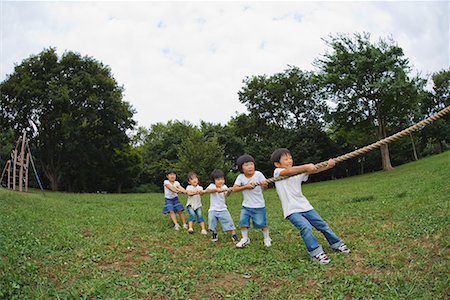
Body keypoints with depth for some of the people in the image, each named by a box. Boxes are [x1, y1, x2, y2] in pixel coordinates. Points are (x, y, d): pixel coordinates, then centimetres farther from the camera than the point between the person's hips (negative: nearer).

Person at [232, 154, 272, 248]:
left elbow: (265, 186, -14)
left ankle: (267, 238, 29)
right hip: (246, 206, 2)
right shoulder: (240, 177, -8)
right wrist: (246, 186, -26)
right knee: (243, 221, -2)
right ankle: (245, 239, 21)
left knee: (261, 223, 2)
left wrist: (264, 185, -38)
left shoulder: (258, 174, -14)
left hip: (259, 206, -2)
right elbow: (234, 188, -15)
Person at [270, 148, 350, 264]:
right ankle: (315, 252, -10)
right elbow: (289, 171, -28)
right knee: (306, 227, -25)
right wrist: (306, 167, -39)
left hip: (305, 206, 6)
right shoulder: (277, 172, -7)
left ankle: (336, 244, 33)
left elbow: (313, 170, -8)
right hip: (292, 210, -5)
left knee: (322, 224, 12)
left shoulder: (298, 171, 7)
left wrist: (327, 166, -25)